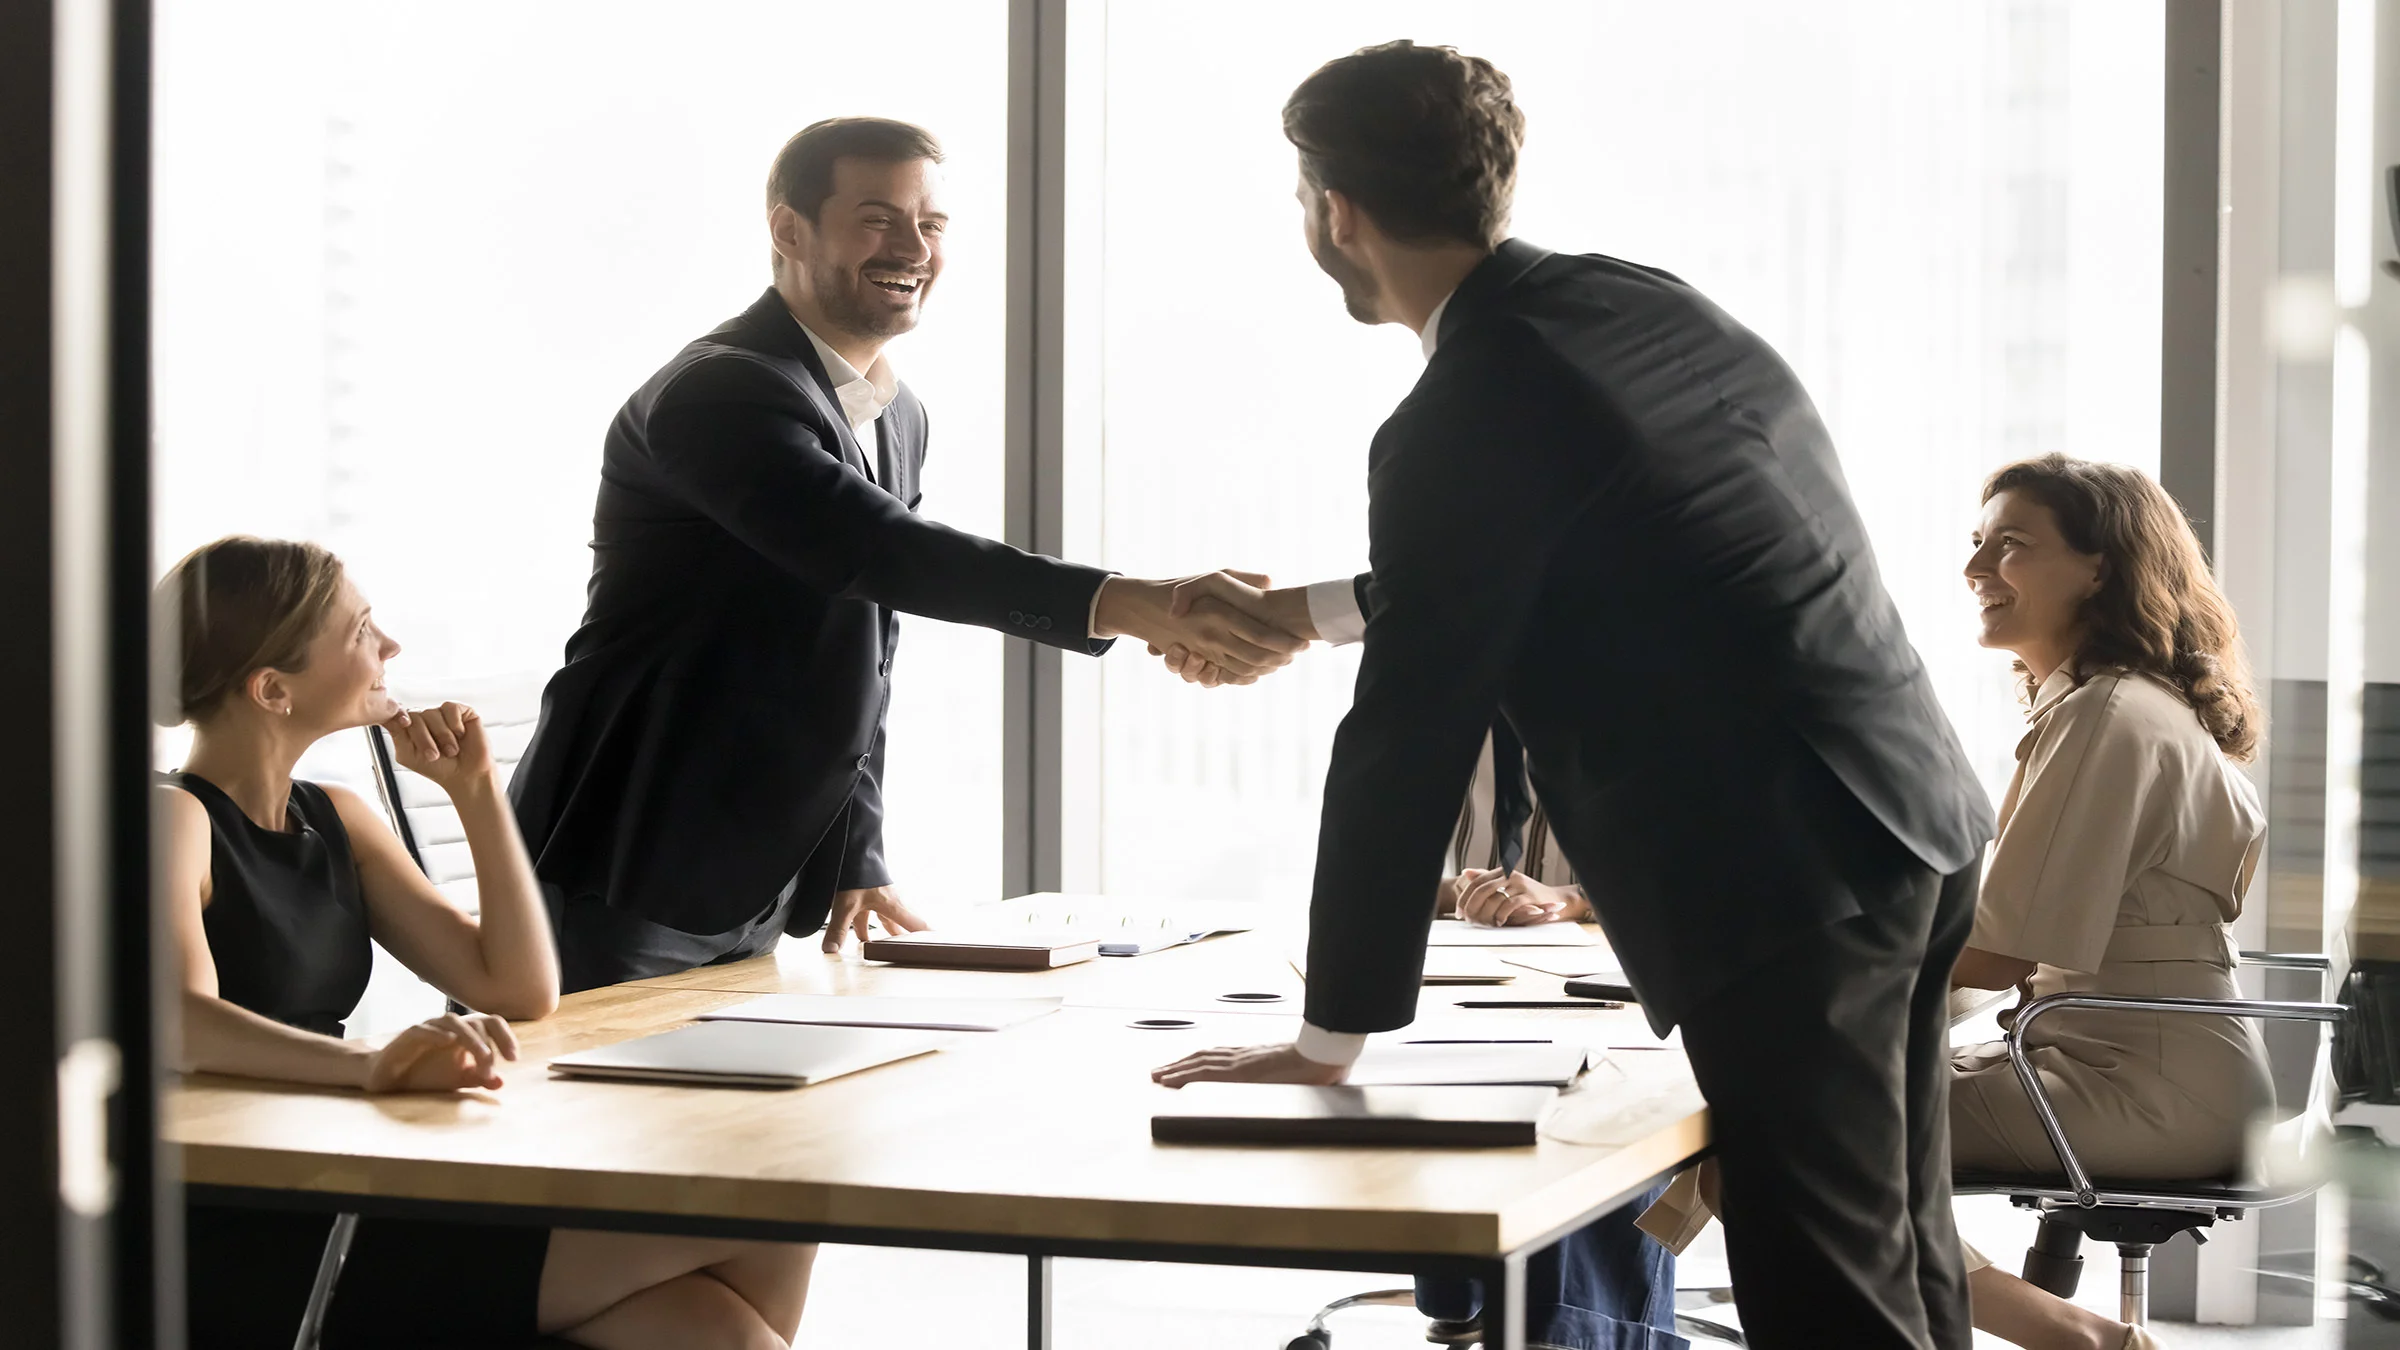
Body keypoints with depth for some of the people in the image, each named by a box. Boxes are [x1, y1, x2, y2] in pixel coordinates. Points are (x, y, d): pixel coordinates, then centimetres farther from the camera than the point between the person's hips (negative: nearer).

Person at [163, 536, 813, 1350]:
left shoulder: (335, 822, 15)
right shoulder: (177, 817, -8)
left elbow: (521, 990, 13)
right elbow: (184, 1021, -29)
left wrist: (474, 786, 4)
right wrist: (371, 1065, -47)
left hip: (345, 1218, 8)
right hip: (246, 1256, -7)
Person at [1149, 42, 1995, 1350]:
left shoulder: (1463, 421, -14)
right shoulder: (1647, 304, 12)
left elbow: (1406, 745, -11)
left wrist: (1331, 1035, -2)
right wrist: (1301, 609, 35)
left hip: (1784, 894, -9)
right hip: (1917, 821, 9)